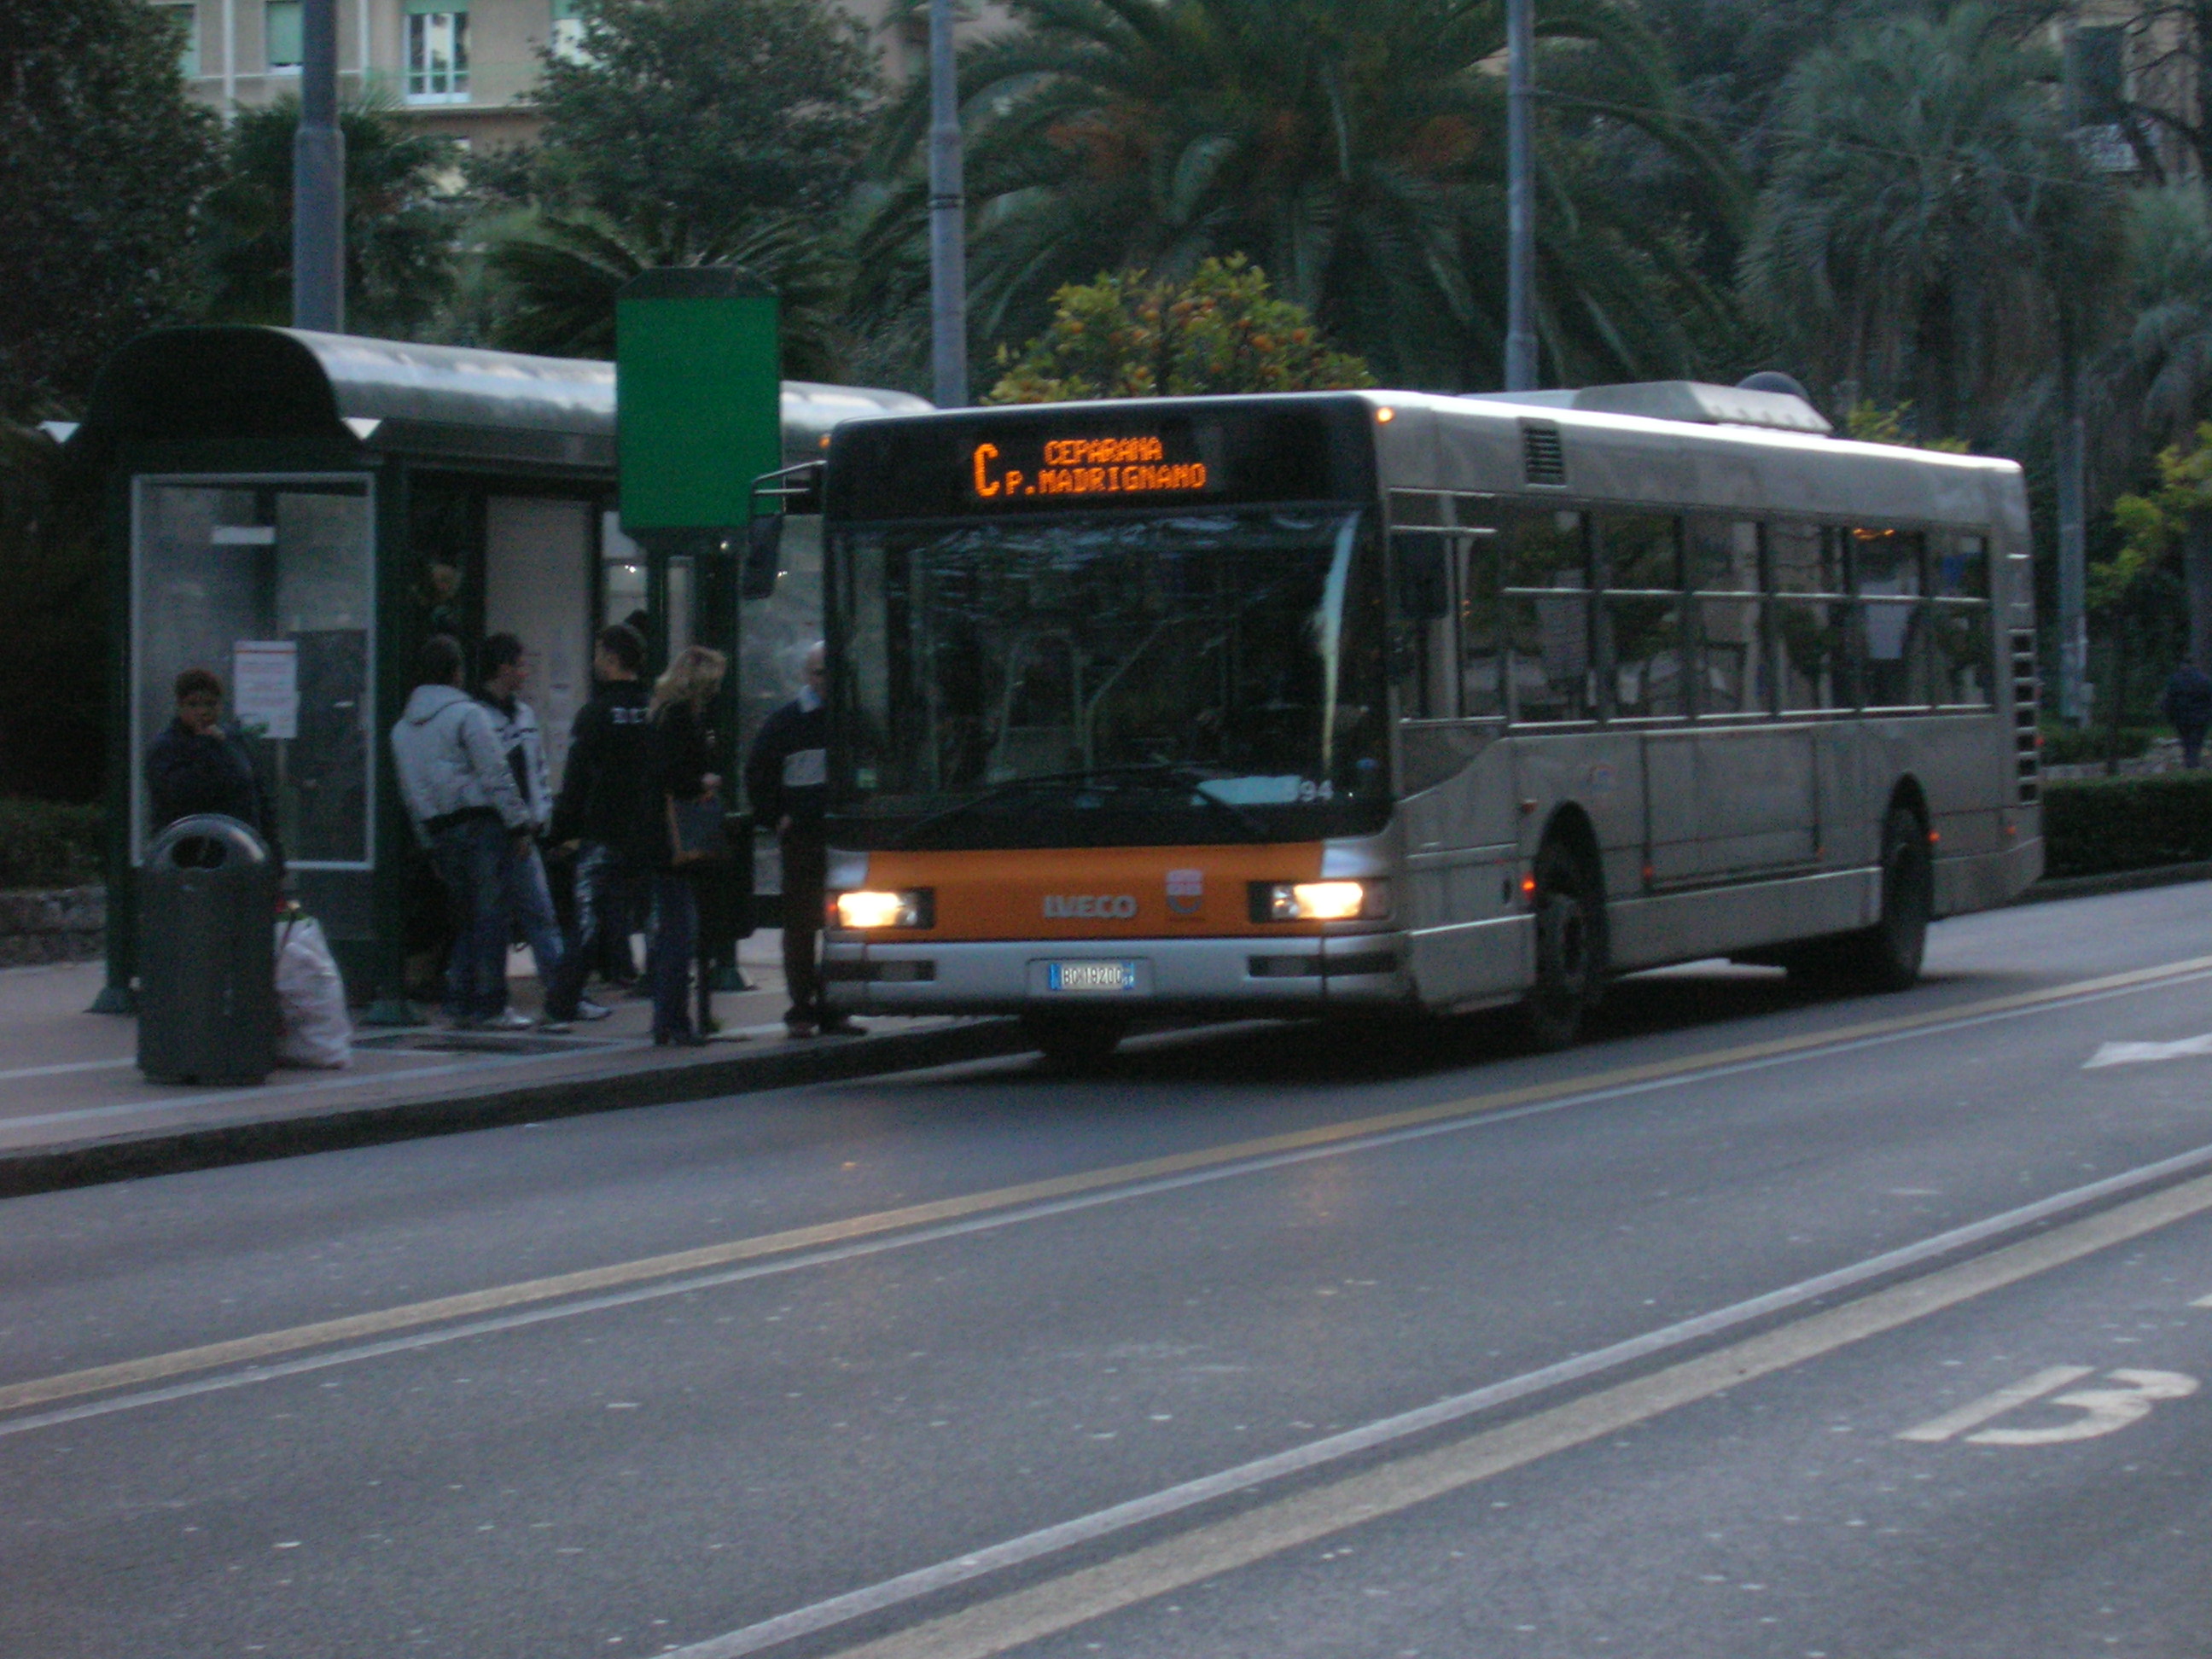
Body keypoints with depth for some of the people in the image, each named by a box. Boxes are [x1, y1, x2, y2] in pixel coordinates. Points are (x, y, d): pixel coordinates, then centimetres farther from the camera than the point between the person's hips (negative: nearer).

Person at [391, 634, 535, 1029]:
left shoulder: (402, 727, 14)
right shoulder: (467, 714, -8)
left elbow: (409, 792, 16)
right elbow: (496, 774, -12)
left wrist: (429, 840, 19)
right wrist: (518, 823, -8)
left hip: (438, 830, 7)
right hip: (480, 822, -7)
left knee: (466, 914, 14)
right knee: (490, 912, -4)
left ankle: (459, 1000, 9)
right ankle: (490, 1004, -5)